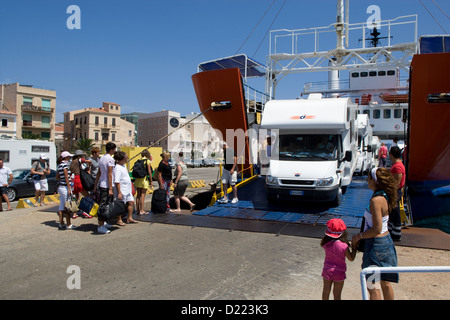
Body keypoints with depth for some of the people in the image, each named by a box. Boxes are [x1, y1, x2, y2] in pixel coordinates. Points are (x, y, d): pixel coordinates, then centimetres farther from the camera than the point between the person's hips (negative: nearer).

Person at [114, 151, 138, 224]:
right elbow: (117, 182, -23)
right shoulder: (117, 168, -19)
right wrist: (119, 193, -25)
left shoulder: (123, 166, 12)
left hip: (127, 190, 10)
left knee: (131, 202, 10)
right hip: (122, 190, -10)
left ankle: (129, 218, 19)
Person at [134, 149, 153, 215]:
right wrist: (150, 181, -3)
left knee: (138, 195, 11)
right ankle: (141, 210, 1)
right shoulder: (148, 161, -6)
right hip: (144, 179, -5)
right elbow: (149, 172, -10)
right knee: (143, 195, -1)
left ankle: (137, 209, 18)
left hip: (138, 179, 5)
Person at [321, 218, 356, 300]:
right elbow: (351, 258, -11)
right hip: (339, 272, -3)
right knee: (337, 294, 13)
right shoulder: (344, 246, -24)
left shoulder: (326, 243, -16)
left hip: (327, 270, 3)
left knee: (326, 291, 21)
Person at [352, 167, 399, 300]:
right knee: (385, 284, 22)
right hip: (386, 242, 9)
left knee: (373, 287, 5)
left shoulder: (376, 200, -24)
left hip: (376, 245, -9)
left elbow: (377, 230, -24)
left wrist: (358, 236, -10)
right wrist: (360, 236, 12)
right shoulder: (385, 197, 4)